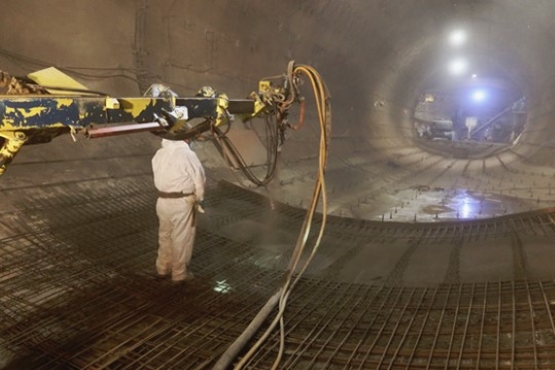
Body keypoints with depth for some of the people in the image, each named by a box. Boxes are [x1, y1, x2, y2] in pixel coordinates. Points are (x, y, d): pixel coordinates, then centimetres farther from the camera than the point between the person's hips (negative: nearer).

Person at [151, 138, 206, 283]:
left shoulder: (159, 154, 4)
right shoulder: (187, 154, -16)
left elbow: (158, 175, 5)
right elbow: (199, 178, -11)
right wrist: (198, 198, 5)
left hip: (163, 200, 7)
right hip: (182, 203, -7)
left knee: (165, 234, 21)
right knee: (182, 238, 7)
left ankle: (163, 267, 36)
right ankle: (179, 273, 19)